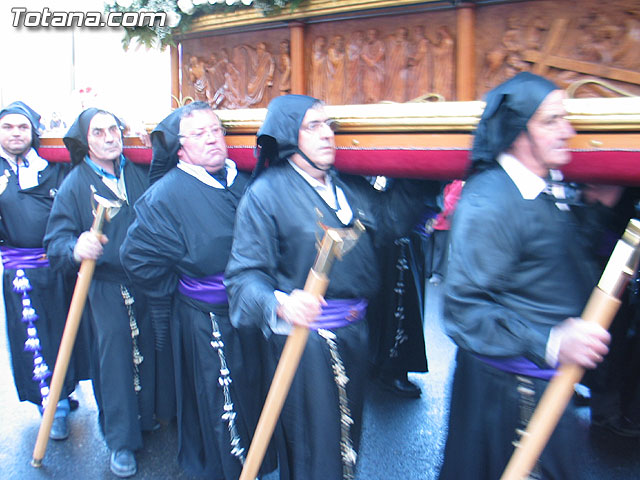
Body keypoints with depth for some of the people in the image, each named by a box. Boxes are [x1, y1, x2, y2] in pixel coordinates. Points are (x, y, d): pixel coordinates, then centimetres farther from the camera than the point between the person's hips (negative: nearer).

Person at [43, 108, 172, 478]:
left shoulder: (139, 174, 7)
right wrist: (76, 249, -30)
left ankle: (151, 415, 35)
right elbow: (56, 242, -10)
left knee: (152, 350, 11)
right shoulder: (76, 183, -4)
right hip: (106, 288, -3)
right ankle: (122, 441, 20)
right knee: (115, 358, 3)